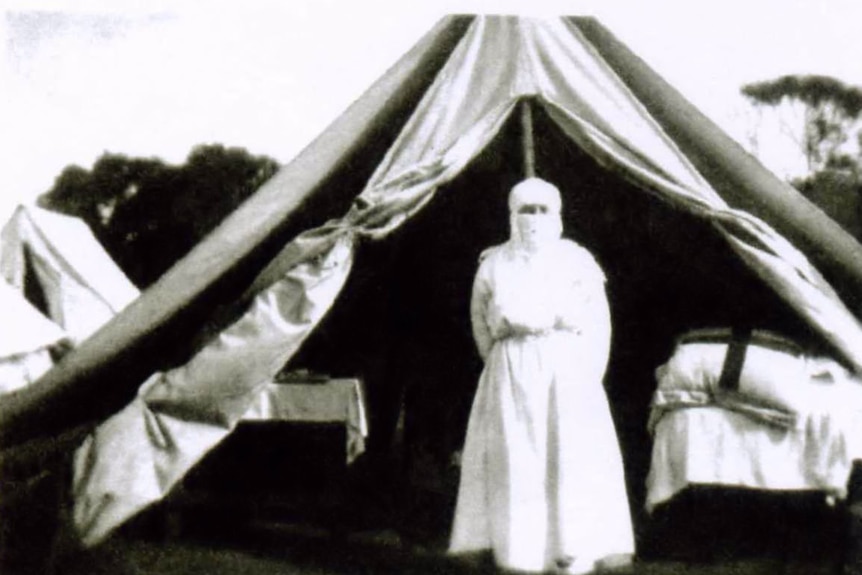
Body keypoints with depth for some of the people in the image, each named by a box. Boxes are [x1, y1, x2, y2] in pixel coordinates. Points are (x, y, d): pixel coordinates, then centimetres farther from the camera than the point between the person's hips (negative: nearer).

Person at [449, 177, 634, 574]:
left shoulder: (577, 261, 5)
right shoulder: (494, 265, 9)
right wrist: (502, 368, 11)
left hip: (566, 369, -1)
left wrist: (590, 376, 0)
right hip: (511, 375, 1)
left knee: (575, 460, -6)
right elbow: (481, 326, 16)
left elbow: (599, 325, 5)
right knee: (516, 463, -2)